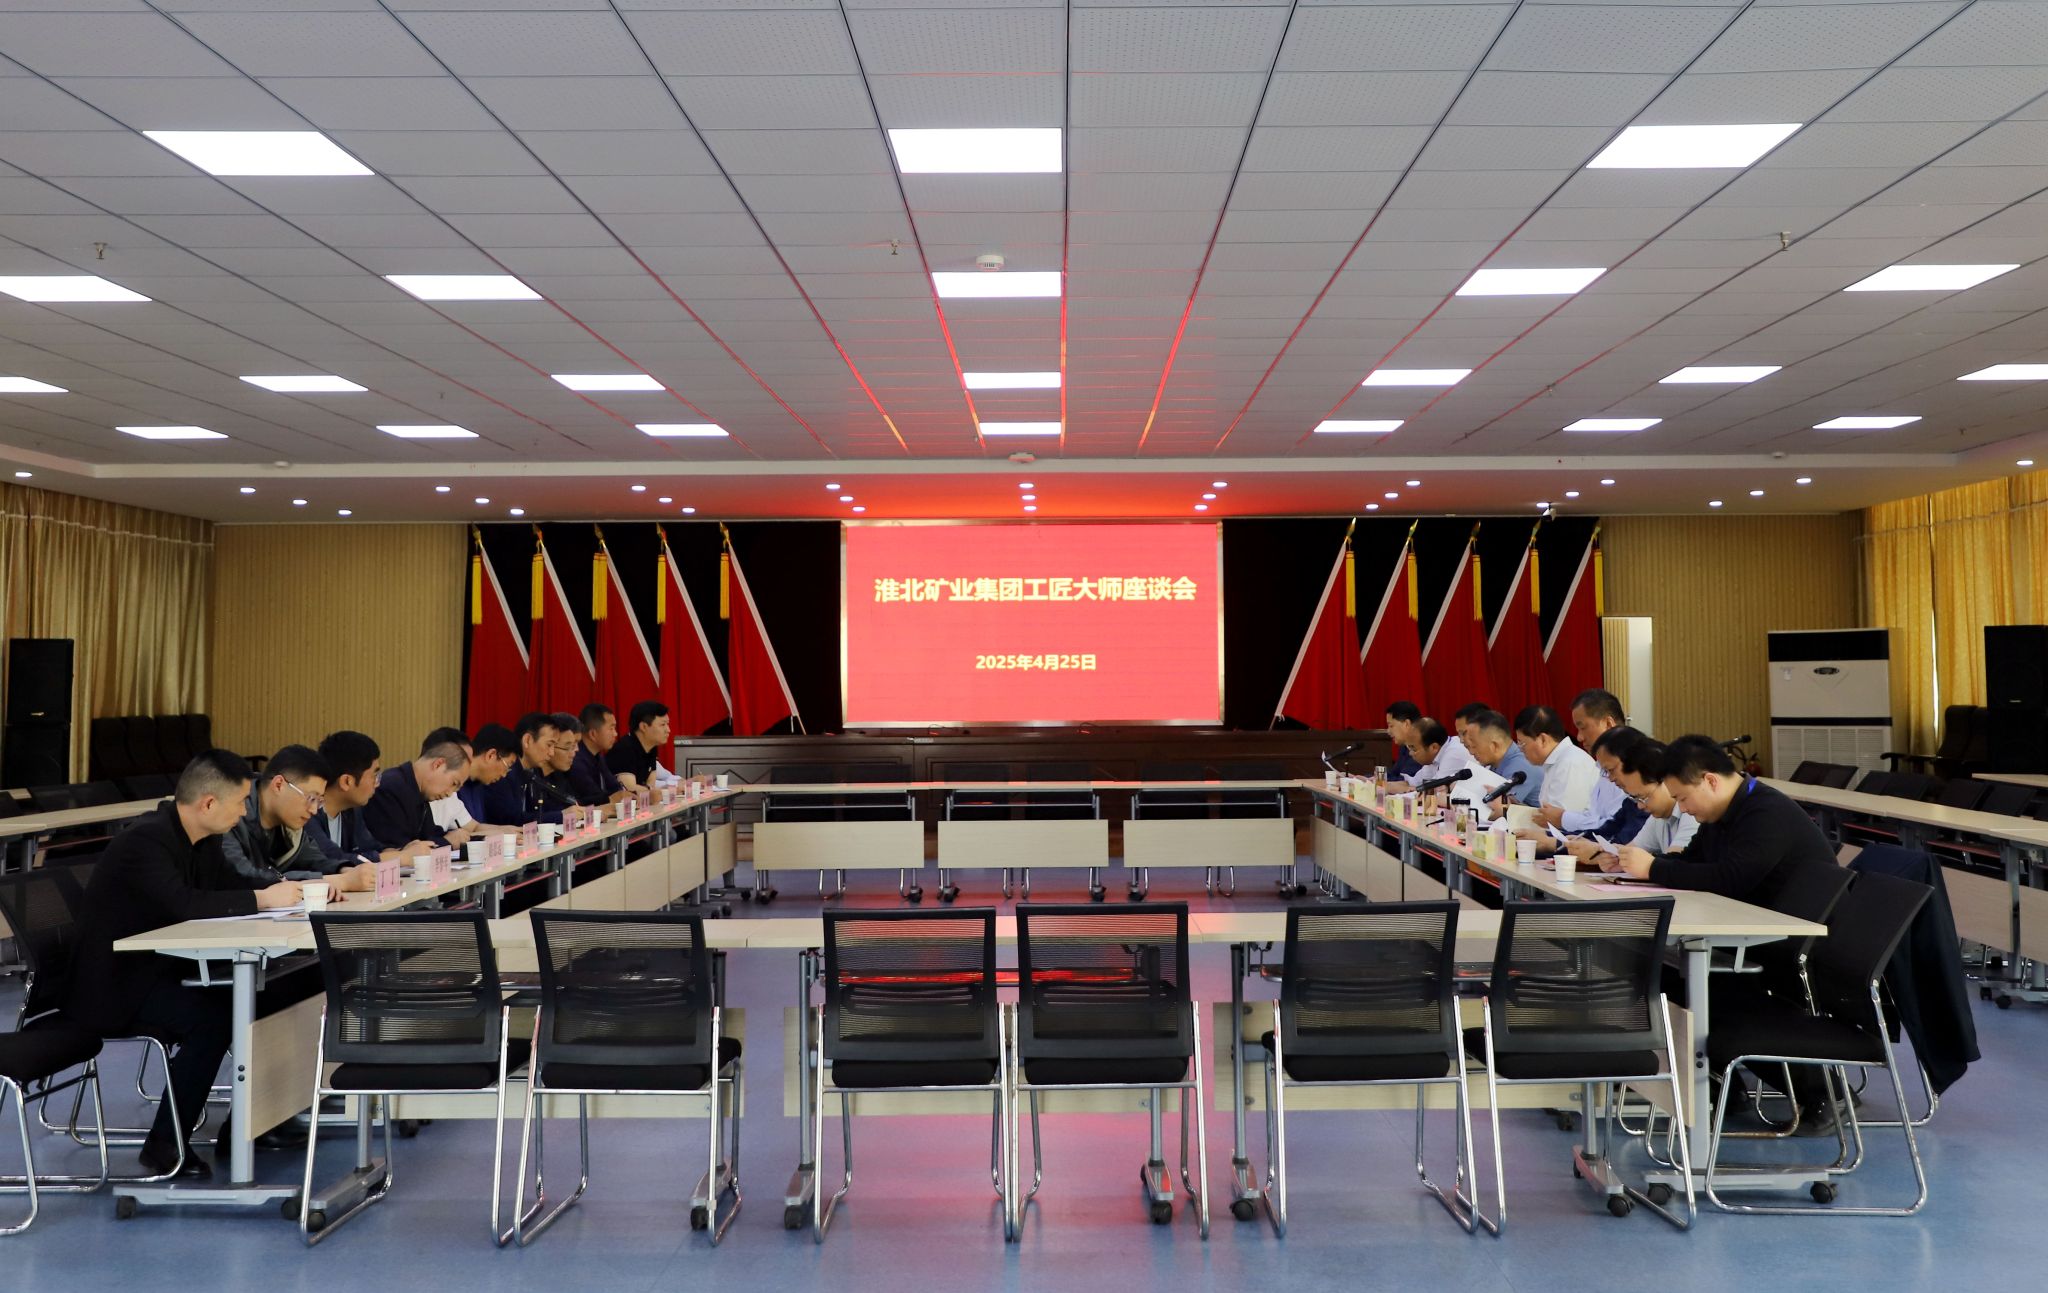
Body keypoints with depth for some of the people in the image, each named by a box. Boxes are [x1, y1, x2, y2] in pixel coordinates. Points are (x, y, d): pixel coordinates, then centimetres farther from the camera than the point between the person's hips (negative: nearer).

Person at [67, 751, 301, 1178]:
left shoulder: (198, 839, 5)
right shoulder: (146, 840, -22)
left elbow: (230, 888, 12)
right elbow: (185, 904, -36)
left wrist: (289, 889, -5)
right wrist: (263, 899, -29)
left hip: (158, 970, 9)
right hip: (114, 987, -9)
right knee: (214, 1015, -27)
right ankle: (164, 1147, -14)